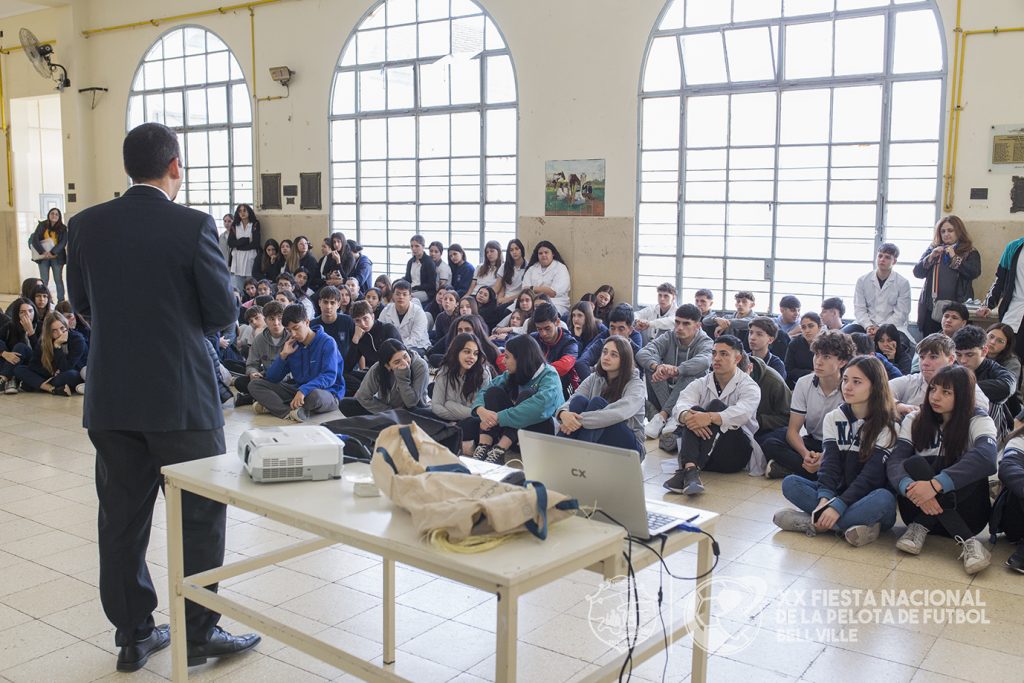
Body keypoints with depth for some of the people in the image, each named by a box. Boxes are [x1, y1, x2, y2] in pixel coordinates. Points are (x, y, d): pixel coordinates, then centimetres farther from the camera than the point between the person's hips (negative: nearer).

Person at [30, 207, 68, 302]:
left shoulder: (63, 228, 3)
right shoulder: (42, 225, 4)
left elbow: (63, 242, -7)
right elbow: (34, 240, -3)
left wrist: (52, 252, -18)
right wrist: (43, 252, -16)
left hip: (57, 257, -1)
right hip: (43, 257, 1)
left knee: (58, 280, 3)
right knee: (44, 281, 1)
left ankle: (61, 302, 6)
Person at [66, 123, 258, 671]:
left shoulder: (86, 225, 0)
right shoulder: (193, 226, -13)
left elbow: (81, 303, 11)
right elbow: (224, 313, -9)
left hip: (111, 398, 5)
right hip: (181, 395, -4)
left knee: (122, 518, 13)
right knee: (199, 517, 8)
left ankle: (133, 634, 24)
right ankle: (200, 633, 17)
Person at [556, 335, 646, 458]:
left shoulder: (635, 385, -9)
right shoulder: (594, 379, 7)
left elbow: (618, 414, -29)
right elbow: (570, 403, -7)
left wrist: (580, 420, -35)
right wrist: (563, 413, -32)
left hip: (627, 445, -4)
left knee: (597, 402, -26)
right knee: (579, 400, -21)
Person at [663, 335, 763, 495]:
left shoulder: (749, 387, 1)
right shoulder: (700, 384, 11)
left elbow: (742, 413, -23)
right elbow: (679, 407, -10)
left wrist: (709, 418, -40)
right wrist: (686, 416, -36)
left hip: (734, 455, -3)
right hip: (701, 454, 3)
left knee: (716, 405, -24)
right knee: (695, 410, -23)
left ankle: (687, 472, -41)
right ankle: (690, 468, -47)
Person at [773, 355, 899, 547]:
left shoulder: (887, 426, -9)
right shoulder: (834, 418, 5)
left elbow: (871, 475, -18)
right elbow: (830, 463, -6)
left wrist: (838, 506, -30)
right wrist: (825, 498, -25)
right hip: (839, 493, 4)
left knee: (884, 499, -37)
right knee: (790, 483, -17)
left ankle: (810, 522, -30)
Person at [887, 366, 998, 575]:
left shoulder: (979, 422, -6)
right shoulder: (914, 421, 2)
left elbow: (986, 458, -30)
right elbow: (895, 461, -14)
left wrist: (935, 484, -44)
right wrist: (910, 487, -39)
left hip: (964, 514, -1)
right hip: (919, 508, 2)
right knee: (914, 464, -27)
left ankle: (920, 527, -25)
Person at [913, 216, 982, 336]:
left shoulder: (970, 252, 7)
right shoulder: (932, 249, 15)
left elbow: (974, 273, -9)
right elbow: (917, 272, 8)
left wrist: (954, 257, -10)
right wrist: (931, 257, -6)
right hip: (931, 307, 3)